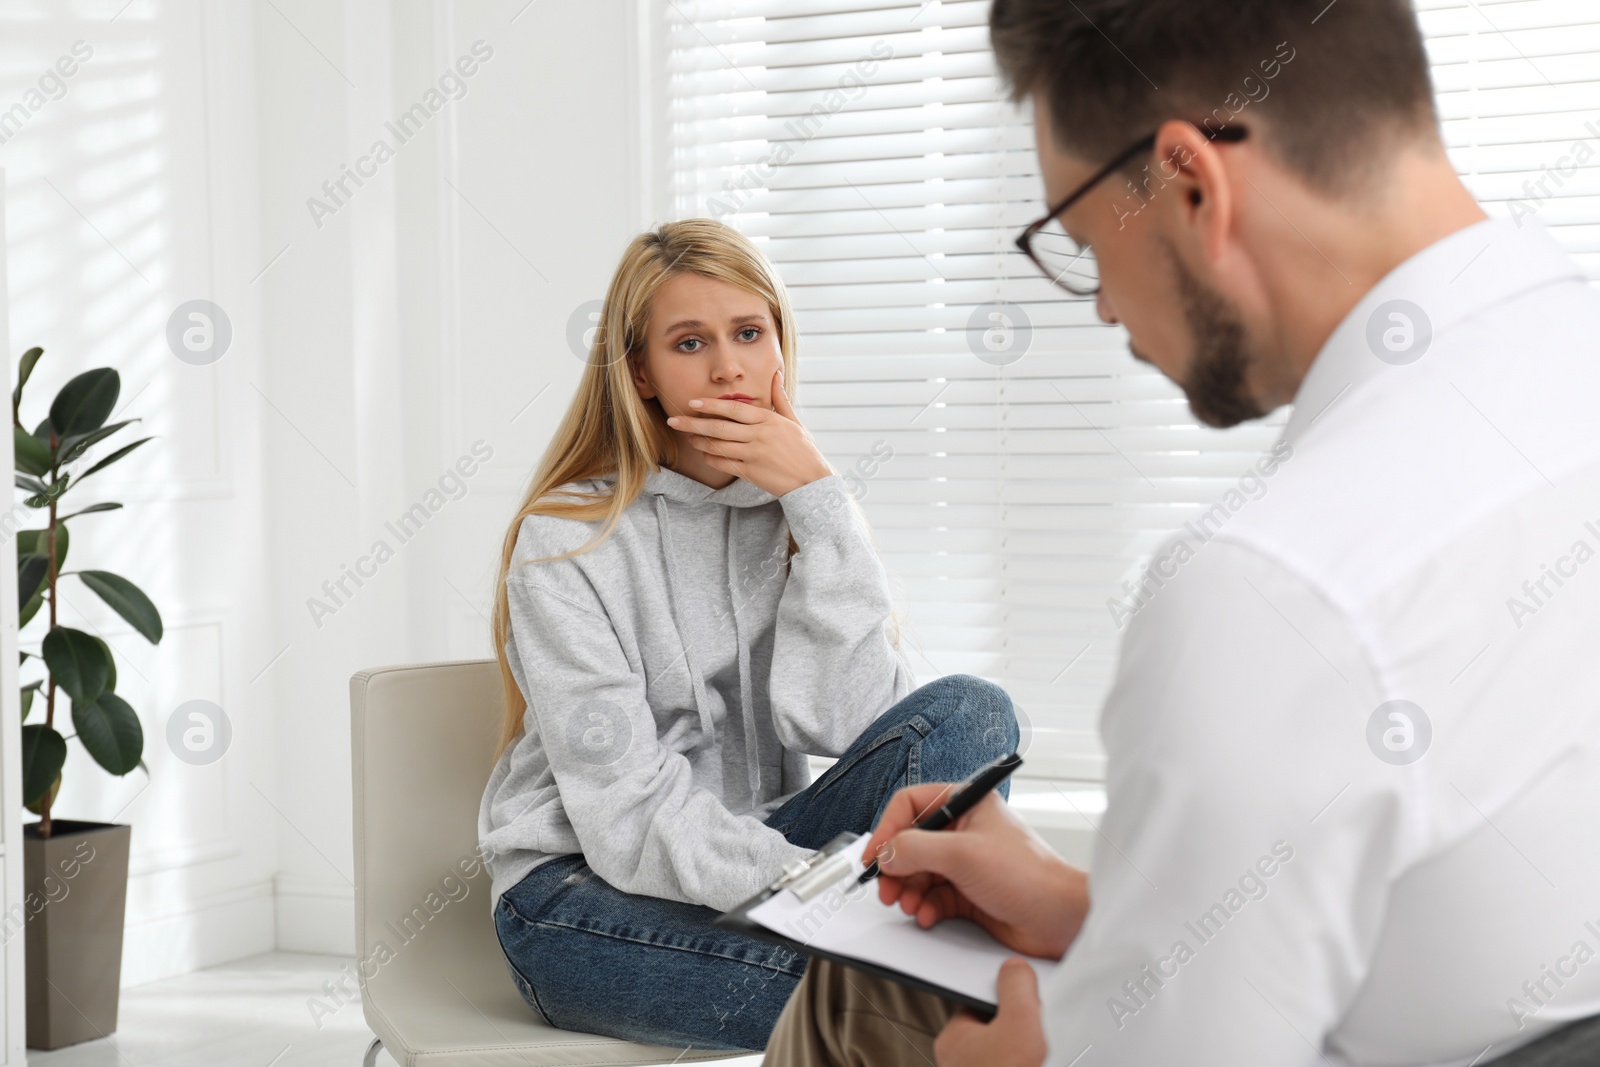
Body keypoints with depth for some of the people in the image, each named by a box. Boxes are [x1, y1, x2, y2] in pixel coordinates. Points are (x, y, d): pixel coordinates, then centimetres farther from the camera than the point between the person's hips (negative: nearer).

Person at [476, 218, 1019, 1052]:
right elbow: (631, 815, -17)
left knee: (969, 714, -21)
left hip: (748, 864, 5)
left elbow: (849, 724, -11)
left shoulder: (794, 514, 6)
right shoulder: (566, 540, -9)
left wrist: (820, 503, -14)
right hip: (585, 892, -5)